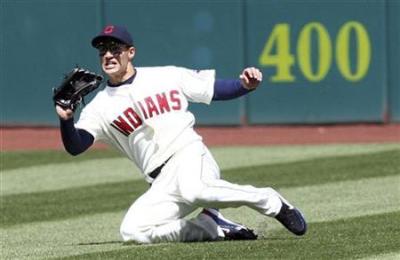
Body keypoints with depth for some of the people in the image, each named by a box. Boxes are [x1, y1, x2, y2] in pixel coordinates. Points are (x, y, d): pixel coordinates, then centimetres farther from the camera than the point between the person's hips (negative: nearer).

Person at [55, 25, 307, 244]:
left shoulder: (167, 76, 10)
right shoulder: (100, 107, 11)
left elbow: (216, 88, 11)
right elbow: (75, 147, -1)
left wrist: (245, 85, -9)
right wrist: (66, 119, -21)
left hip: (190, 155, -3)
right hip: (161, 187, 3)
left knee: (192, 189, -38)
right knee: (133, 231, -21)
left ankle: (270, 201, -15)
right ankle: (216, 227, -4)